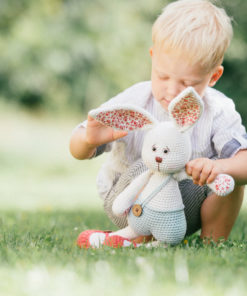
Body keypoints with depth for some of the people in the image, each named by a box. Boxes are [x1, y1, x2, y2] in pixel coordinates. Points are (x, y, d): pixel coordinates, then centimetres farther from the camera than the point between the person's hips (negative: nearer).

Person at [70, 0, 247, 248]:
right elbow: (78, 151, -11)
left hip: (189, 208, 2)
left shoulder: (218, 113, -17)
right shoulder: (133, 103, -18)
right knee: (144, 169, -33)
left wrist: (221, 166, -54)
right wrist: (89, 140, -37)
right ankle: (143, 241, -11)